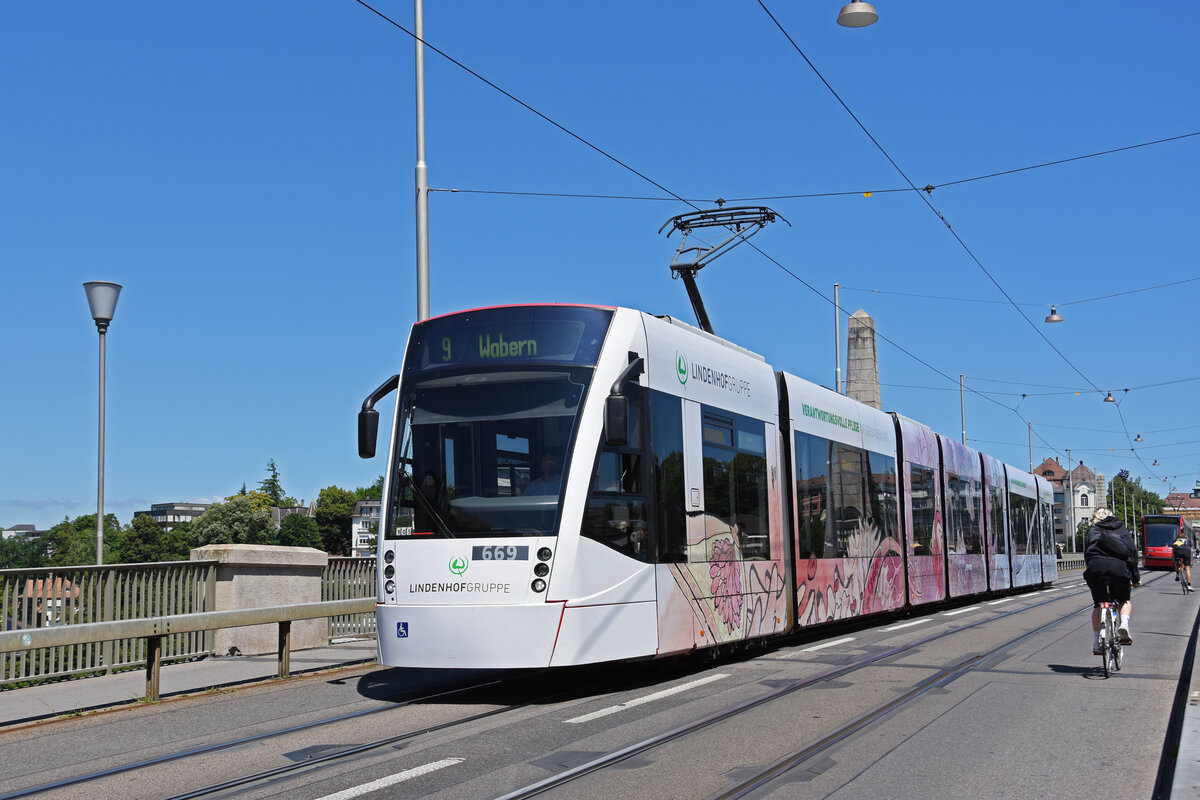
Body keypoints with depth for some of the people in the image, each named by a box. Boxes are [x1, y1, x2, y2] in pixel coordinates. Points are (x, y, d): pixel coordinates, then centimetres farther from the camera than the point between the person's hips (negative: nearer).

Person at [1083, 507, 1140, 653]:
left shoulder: (1093, 531, 28)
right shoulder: (1122, 530, 27)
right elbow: (1133, 552, 18)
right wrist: (1135, 577, 19)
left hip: (1095, 566, 0)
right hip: (1118, 567, 0)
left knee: (1098, 605, 15)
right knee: (1124, 600, 23)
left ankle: (1096, 643, 8)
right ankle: (1124, 624, -7)